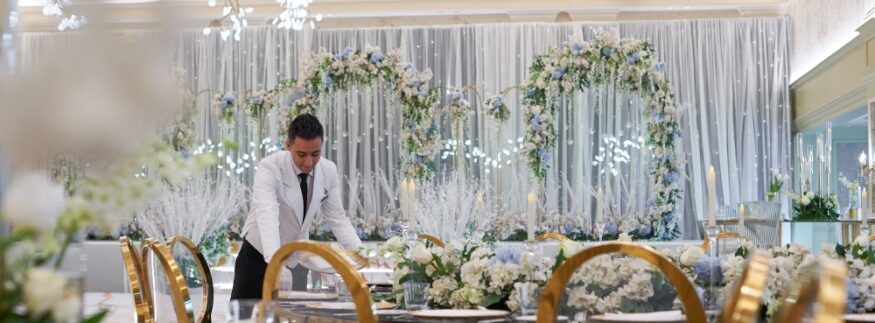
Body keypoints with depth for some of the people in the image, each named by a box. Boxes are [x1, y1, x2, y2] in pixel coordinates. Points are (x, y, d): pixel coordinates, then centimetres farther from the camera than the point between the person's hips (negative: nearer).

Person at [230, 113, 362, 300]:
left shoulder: (329, 171, -9)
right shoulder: (269, 168, -25)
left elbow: (337, 218, -1)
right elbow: (266, 216, -40)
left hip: (296, 259, 4)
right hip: (259, 256, -4)